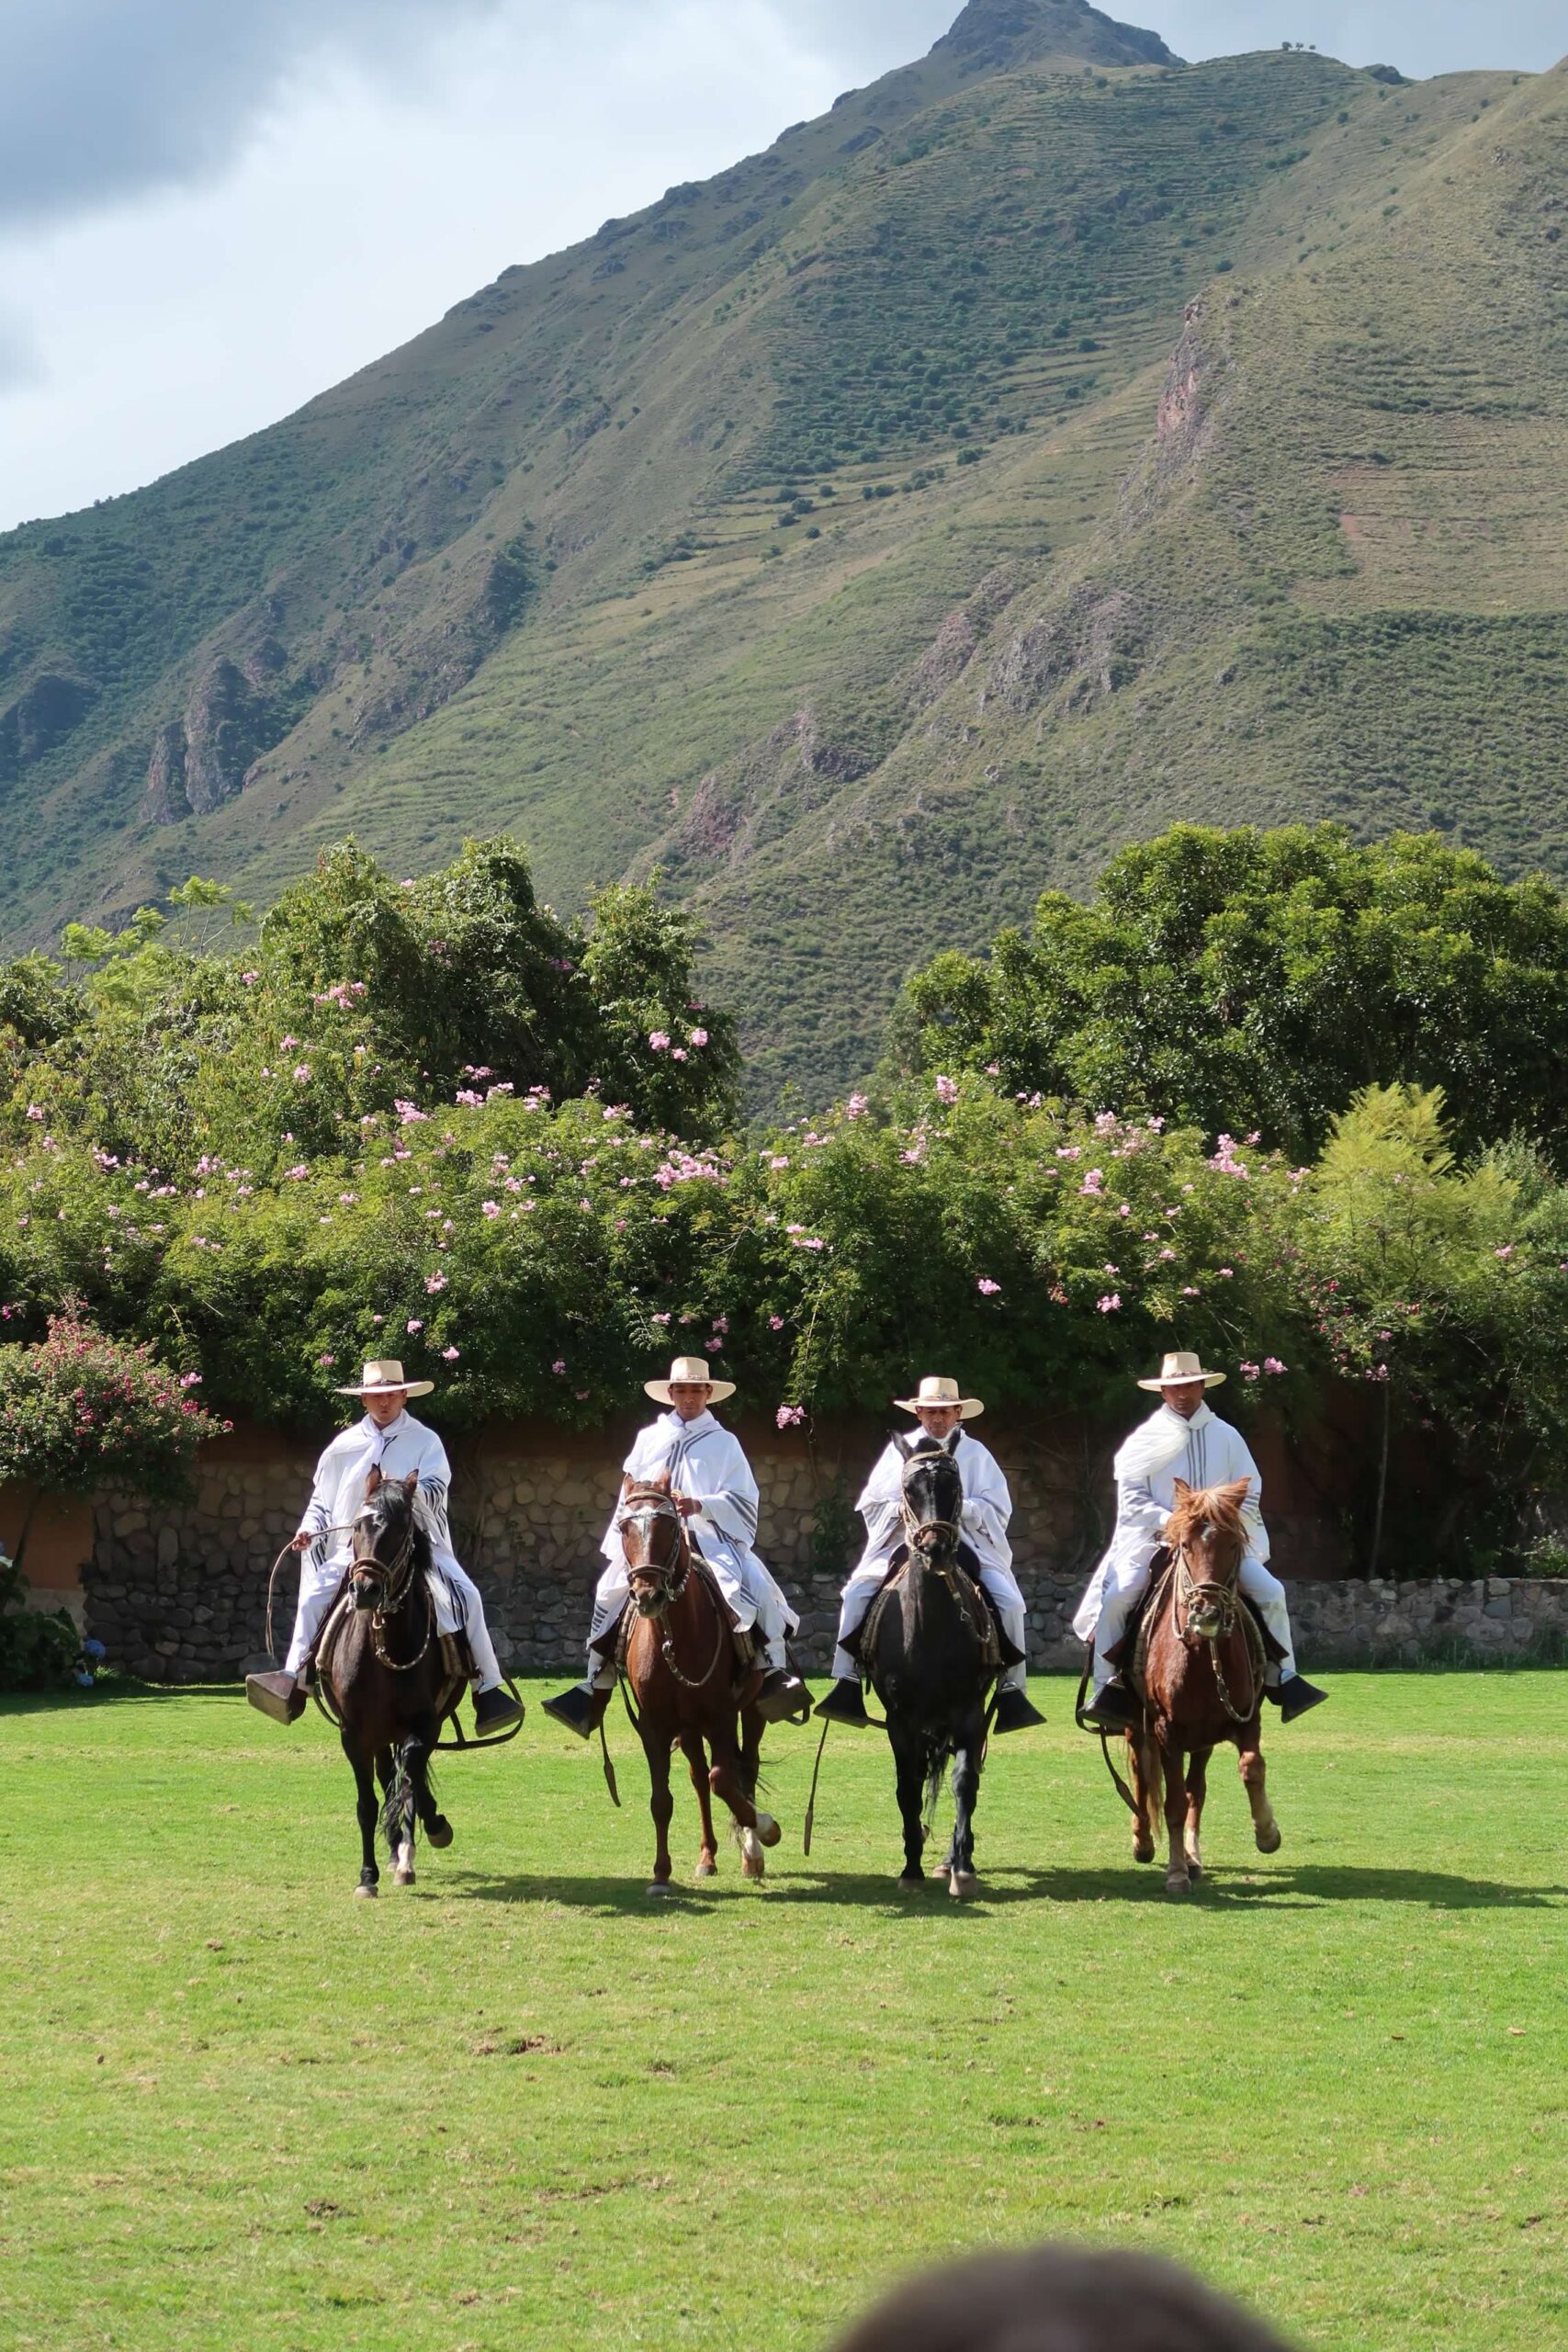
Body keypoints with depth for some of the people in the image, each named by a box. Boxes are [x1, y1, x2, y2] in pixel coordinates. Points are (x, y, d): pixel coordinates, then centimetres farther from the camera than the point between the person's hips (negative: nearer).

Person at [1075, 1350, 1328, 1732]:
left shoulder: (1226, 1437, 8)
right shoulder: (1146, 1440, 3)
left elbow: (1249, 1495, 8)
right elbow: (1131, 1499, -3)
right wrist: (1170, 1522, -19)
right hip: (1154, 1540, -2)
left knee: (1271, 1592, -15)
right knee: (1115, 1597, -23)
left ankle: (1283, 1680, -4)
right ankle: (1110, 1689, -15)